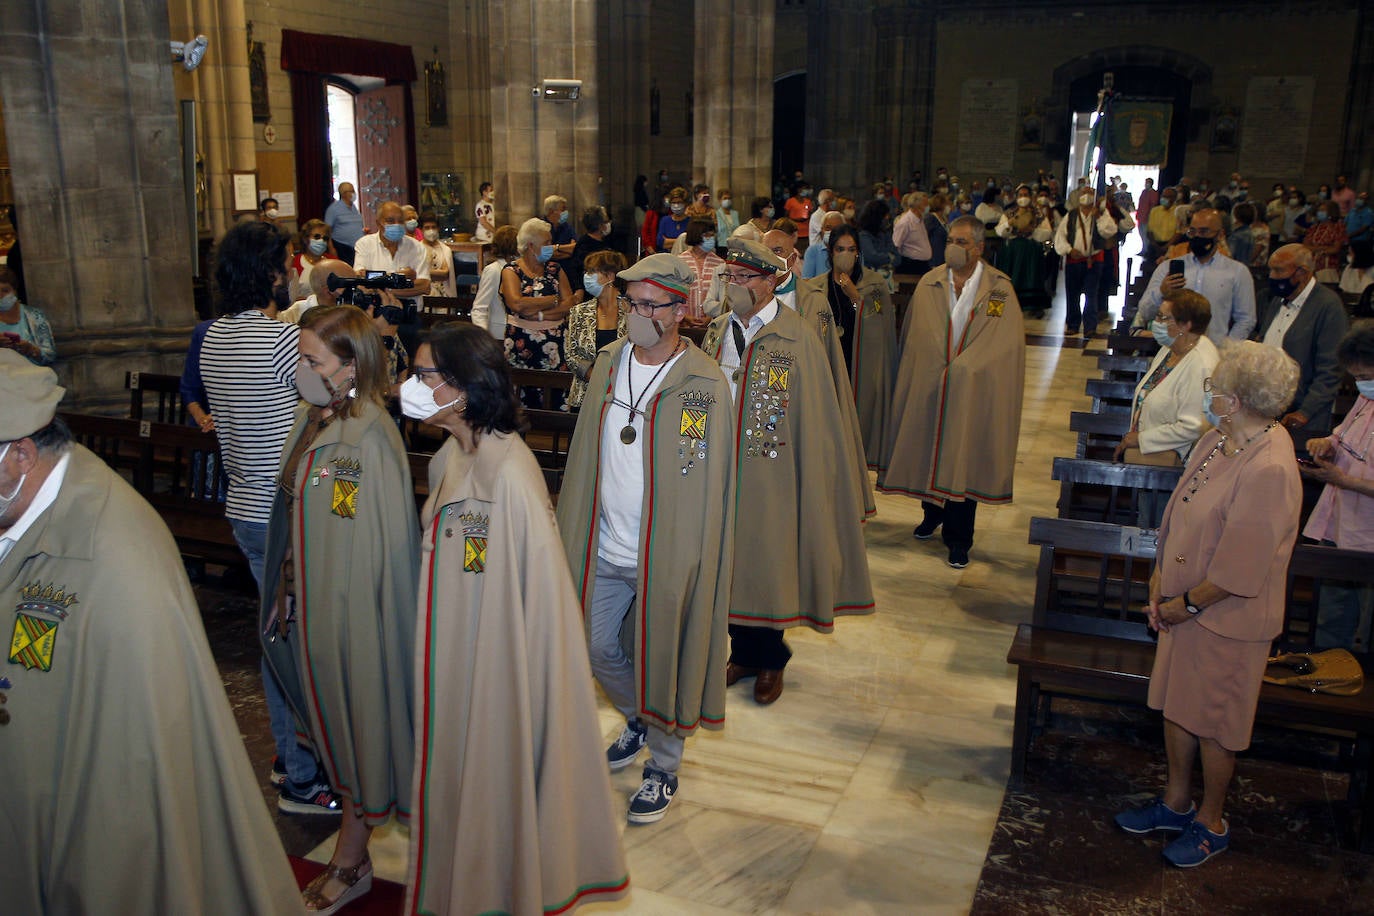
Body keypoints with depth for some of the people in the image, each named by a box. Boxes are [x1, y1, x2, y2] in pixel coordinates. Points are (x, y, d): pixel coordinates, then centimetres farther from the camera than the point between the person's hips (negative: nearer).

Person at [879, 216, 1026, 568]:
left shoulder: (999, 288, -4)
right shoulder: (929, 284, 2)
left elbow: (1006, 342, -6)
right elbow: (912, 337, 6)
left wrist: (962, 368, -11)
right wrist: (938, 368, 0)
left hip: (973, 391, -2)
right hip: (927, 389, 2)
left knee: (964, 461, 3)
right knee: (928, 451, 12)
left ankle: (958, 538, 14)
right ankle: (933, 511, 38)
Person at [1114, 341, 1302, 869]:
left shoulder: (1268, 470, -28)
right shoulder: (1220, 440, 0)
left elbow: (1240, 568, -25)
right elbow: (1181, 512, 10)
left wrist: (1186, 604, -12)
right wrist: (1161, 578, 3)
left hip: (1228, 620, -8)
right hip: (1185, 605, 8)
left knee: (1213, 724, 10)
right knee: (1176, 705, 20)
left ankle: (1211, 823, 32)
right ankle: (1176, 802, 40)